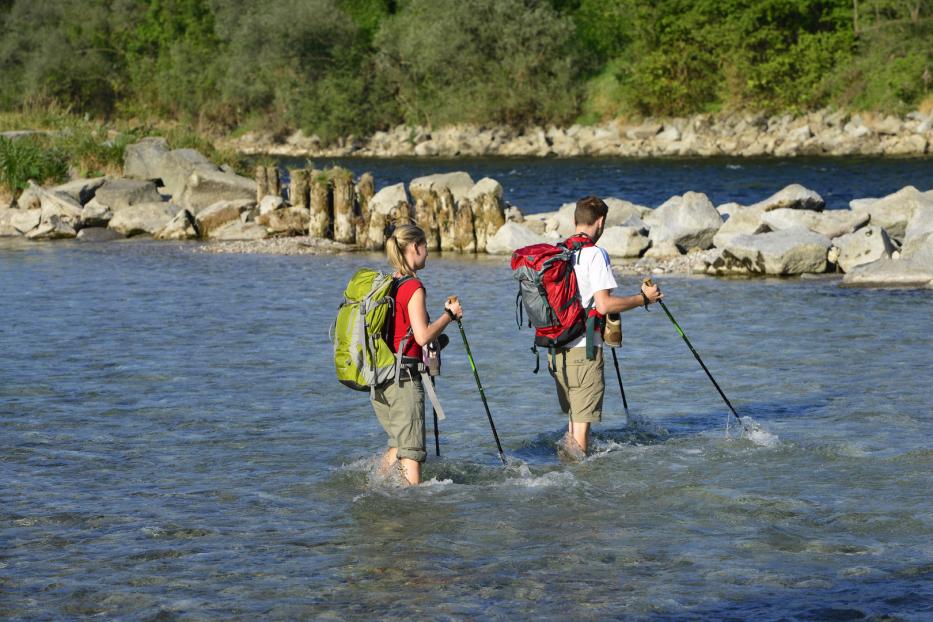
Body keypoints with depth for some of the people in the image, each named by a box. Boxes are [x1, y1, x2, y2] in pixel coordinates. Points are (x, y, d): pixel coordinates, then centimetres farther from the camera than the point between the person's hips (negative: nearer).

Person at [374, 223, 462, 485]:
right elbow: (422, 336, -19)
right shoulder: (413, 287, -13)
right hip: (404, 377, -8)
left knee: (398, 443, 22)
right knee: (411, 452, -3)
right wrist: (449, 314, -4)